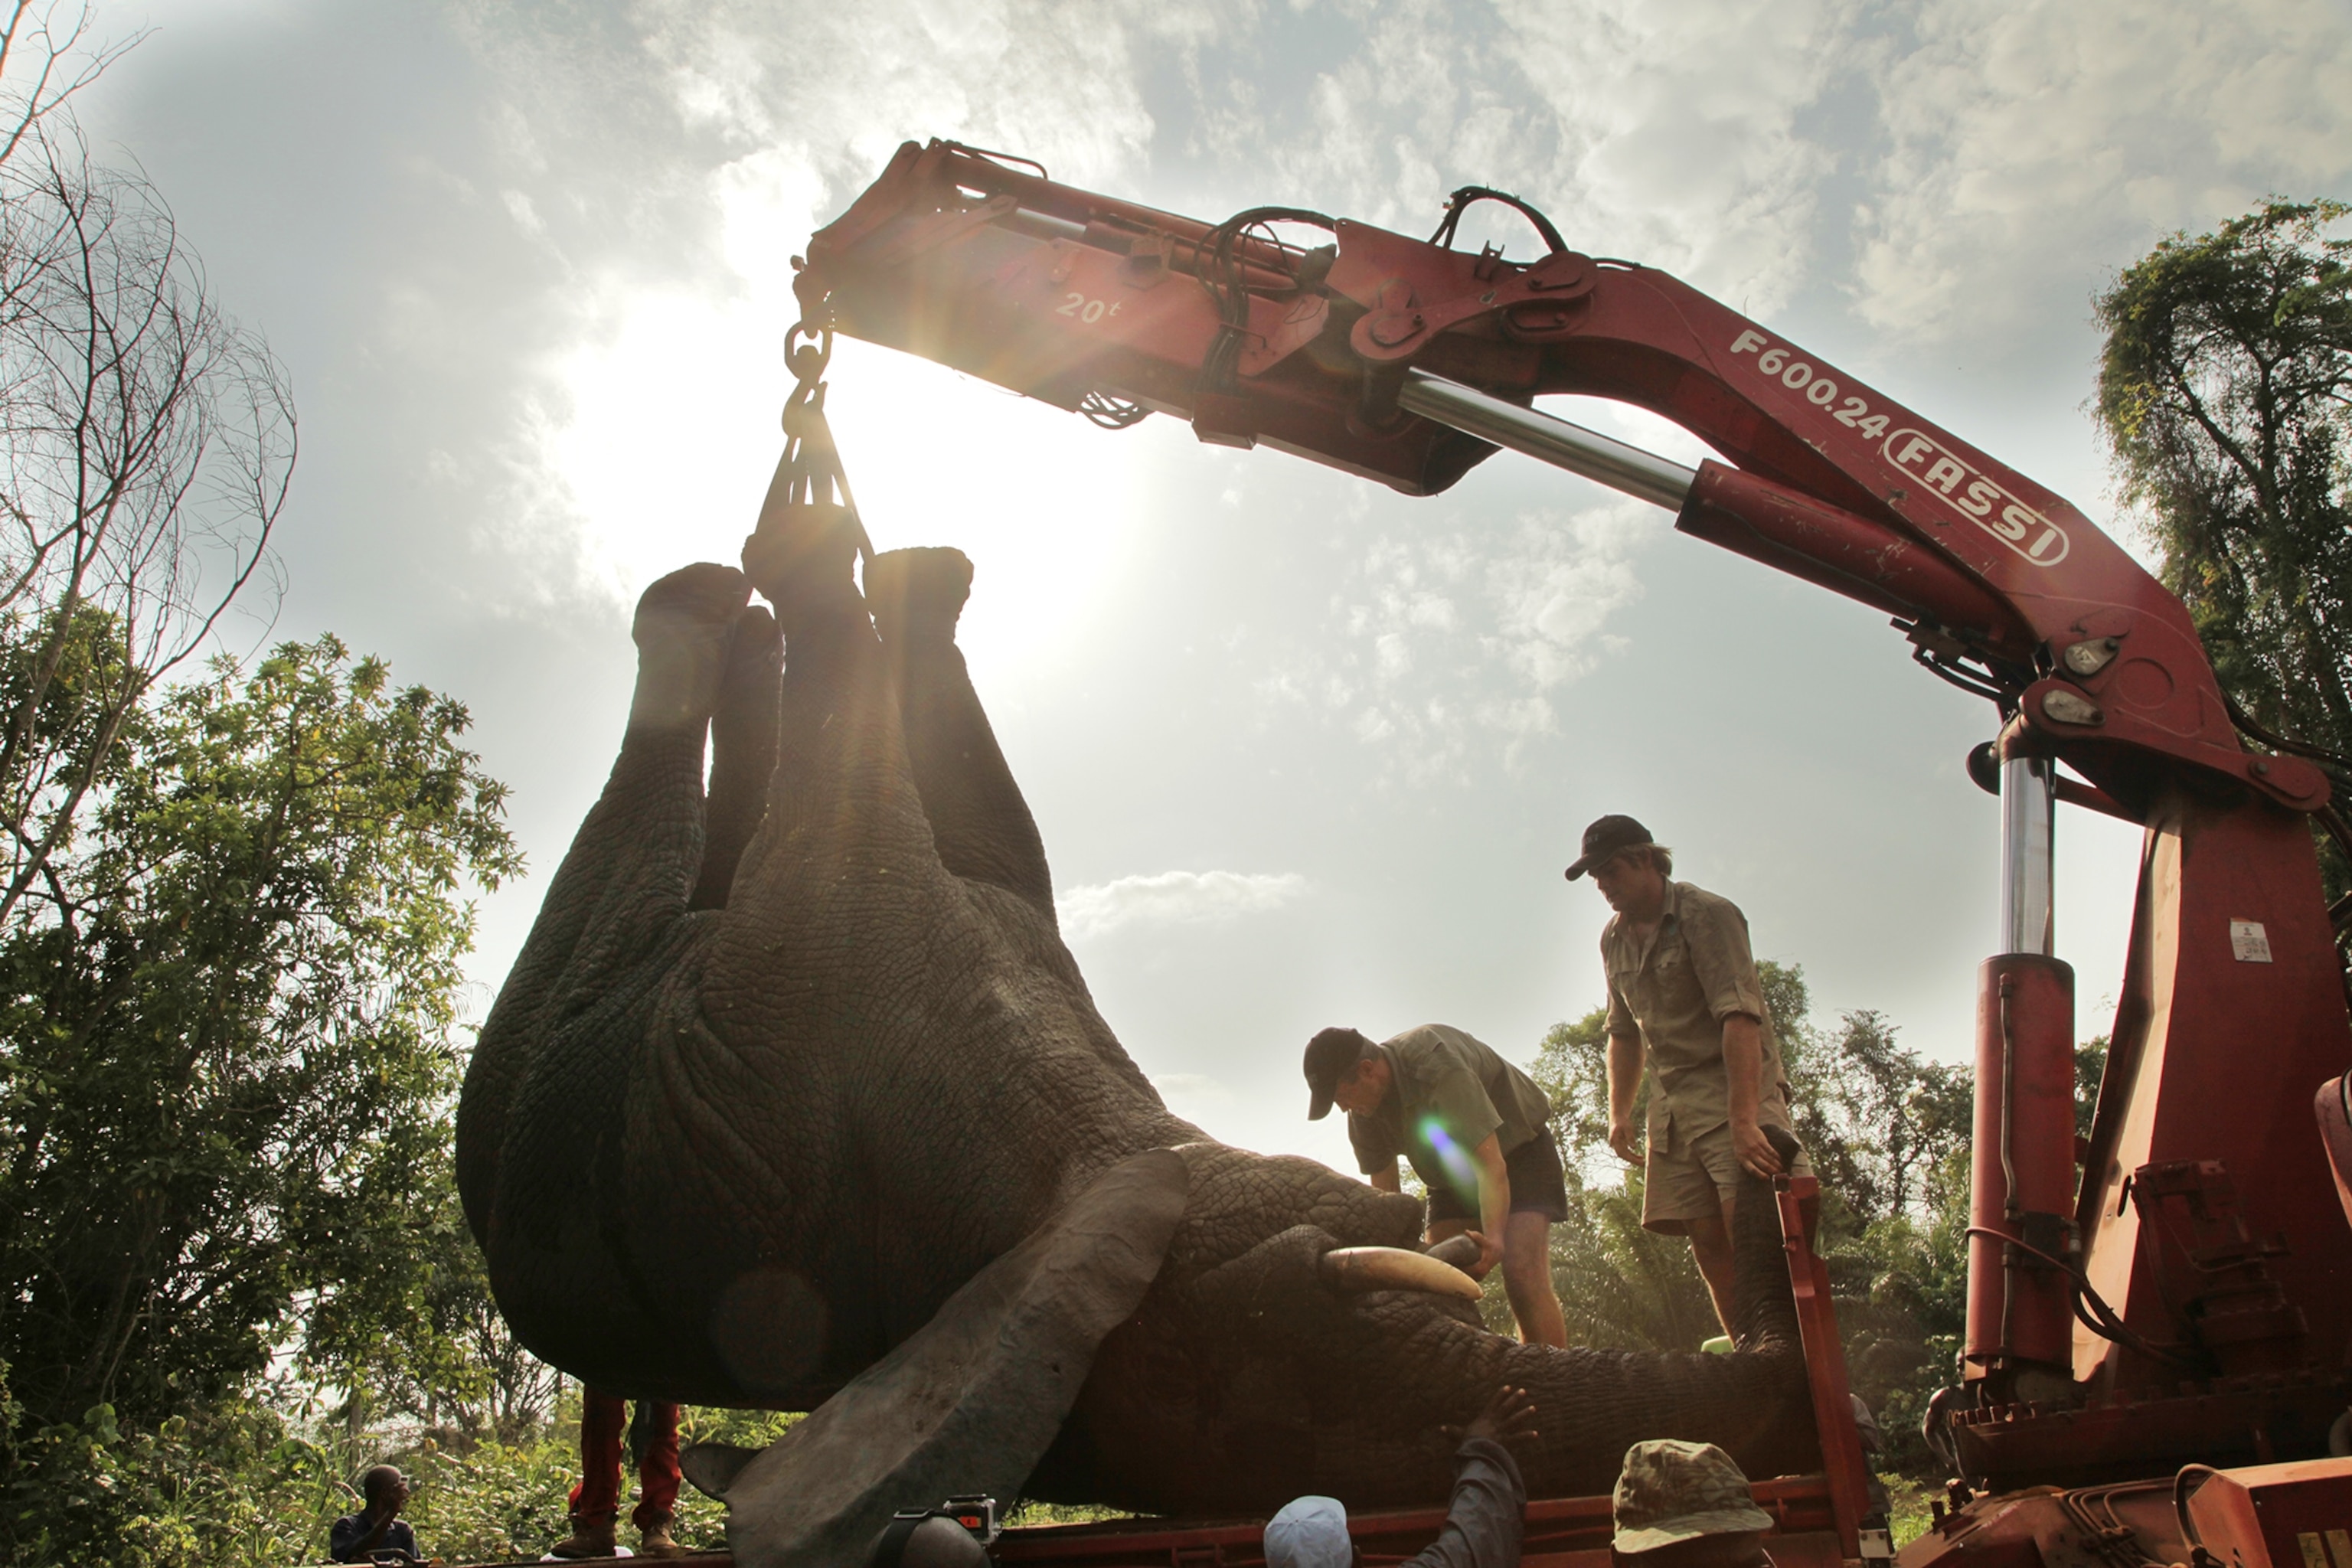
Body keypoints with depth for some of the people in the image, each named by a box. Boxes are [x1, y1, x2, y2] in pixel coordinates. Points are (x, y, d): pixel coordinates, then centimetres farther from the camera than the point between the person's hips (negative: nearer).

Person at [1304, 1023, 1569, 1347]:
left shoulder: (1437, 1067, -35)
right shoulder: (1363, 1115, -13)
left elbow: (1491, 1162, -39)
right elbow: (1386, 1192, -7)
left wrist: (1494, 1234, -52)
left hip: (1517, 1150, -6)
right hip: (1454, 1173, 6)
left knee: (1523, 1279, -23)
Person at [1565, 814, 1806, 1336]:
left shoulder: (1707, 915, -10)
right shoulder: (1614, 939, 14)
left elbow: (1740, 1018, -21)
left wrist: (1743, 1119, -30)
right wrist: (1619, 1113, 13)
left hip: (1734, 1091, -6)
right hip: (1671, 1106, 7)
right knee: (1709, 1245, 0)